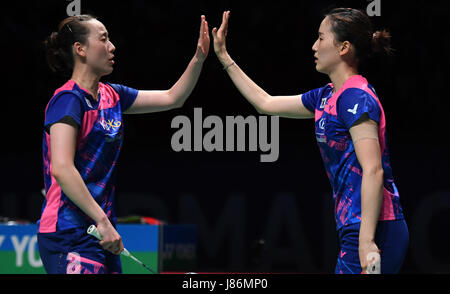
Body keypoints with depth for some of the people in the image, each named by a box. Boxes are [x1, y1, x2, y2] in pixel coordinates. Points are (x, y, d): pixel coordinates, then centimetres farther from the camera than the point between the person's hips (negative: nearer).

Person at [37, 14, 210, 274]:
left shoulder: (111, 96, 14)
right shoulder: (69, 99, -13)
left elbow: (171, 98, 23)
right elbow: (62, 169, -23)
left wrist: (199, 58, 10)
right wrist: (102, 220, -24)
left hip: (99, 233, 9)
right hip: (71, 236, -9)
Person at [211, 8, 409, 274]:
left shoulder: (356, 97, -13)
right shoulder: (326, 97, 16)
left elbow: (373, 170, -21)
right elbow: (266, 103, 29)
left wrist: (367, 241, -25)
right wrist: (224, 57, 32)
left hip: (374, 231, -9)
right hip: (354, 227, 9)